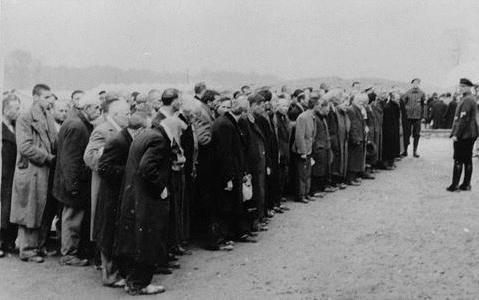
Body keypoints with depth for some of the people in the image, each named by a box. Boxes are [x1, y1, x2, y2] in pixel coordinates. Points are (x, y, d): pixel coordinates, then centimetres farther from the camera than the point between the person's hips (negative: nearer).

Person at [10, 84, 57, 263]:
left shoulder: (48, 118, 14)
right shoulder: (25, 119, -10)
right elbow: (25, 147, -18)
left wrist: (54, 157, 0)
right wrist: (49, 158, -15)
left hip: (46, 172, 7)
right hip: (31, 172, -7)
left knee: (45, 213, 12)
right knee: (29, 213, 0)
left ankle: (38, 246, 23)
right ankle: (27, 250, 10)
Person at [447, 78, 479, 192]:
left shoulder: (466, 100, -17)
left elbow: (464, 119, -22)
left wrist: (456, 134, -19)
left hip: (463, 135, -10)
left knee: (458, 160, -5)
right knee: (468, 160, 11)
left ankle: (455, 185, -1)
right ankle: (466, 184, 15)